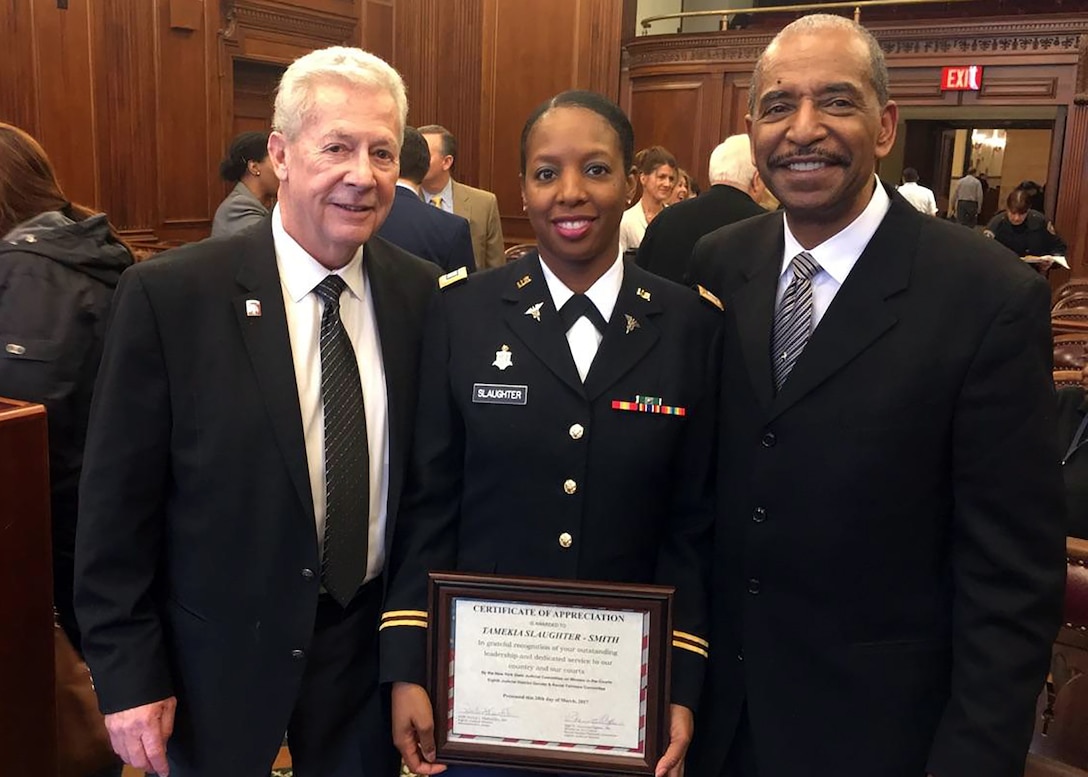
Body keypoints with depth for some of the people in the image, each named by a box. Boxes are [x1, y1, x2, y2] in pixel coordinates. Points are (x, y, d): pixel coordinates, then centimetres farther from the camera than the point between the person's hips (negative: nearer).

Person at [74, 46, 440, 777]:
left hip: (375, 642, 3)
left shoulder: (422, 293, -5)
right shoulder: (169, 295, -15)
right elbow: (117, 500, -10)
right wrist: (128, 674, -8)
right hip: (218, 651, -2)